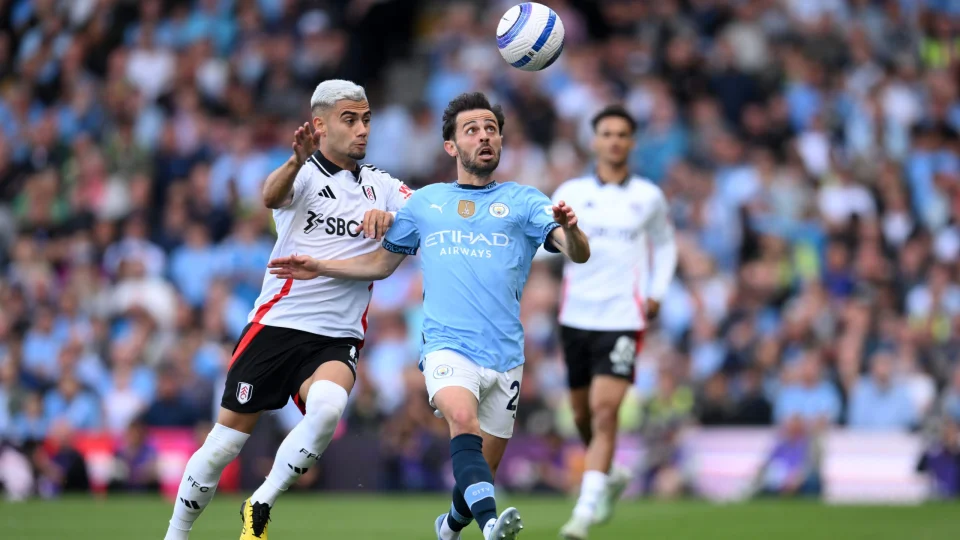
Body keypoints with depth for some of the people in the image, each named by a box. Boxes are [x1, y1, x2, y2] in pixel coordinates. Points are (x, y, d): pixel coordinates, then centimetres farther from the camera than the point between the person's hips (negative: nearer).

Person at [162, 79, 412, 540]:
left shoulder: (379, 185, 12)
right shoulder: (305, 174, -1)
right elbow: (271, 196, -24)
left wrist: (389, 214, -22)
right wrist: (296, 160, -46)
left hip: (338, 338, 2)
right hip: (277, 325, -2)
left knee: (327, 408, -29)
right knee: (225, 441, -2)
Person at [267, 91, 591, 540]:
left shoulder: (523, 200, 9)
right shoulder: (424, 203, 15)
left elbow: (578, 254, -5)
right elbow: (383, 263, 27)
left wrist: (570, 229, -27)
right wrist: (319, 268, 16)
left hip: (504, 355, 1)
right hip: (447, 346, -1)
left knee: (481, 468, 7)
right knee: (462, 419, -32)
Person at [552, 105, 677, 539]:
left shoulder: (648, 197, 7)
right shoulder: (571, 193, 5)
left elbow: (665, 245, 21)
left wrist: (657, 293, 7)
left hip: (624, 318, -2)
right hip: (577, 317, 2)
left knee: (604, 410, -17)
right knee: (583, 414, 11)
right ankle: (611, 477, 40)